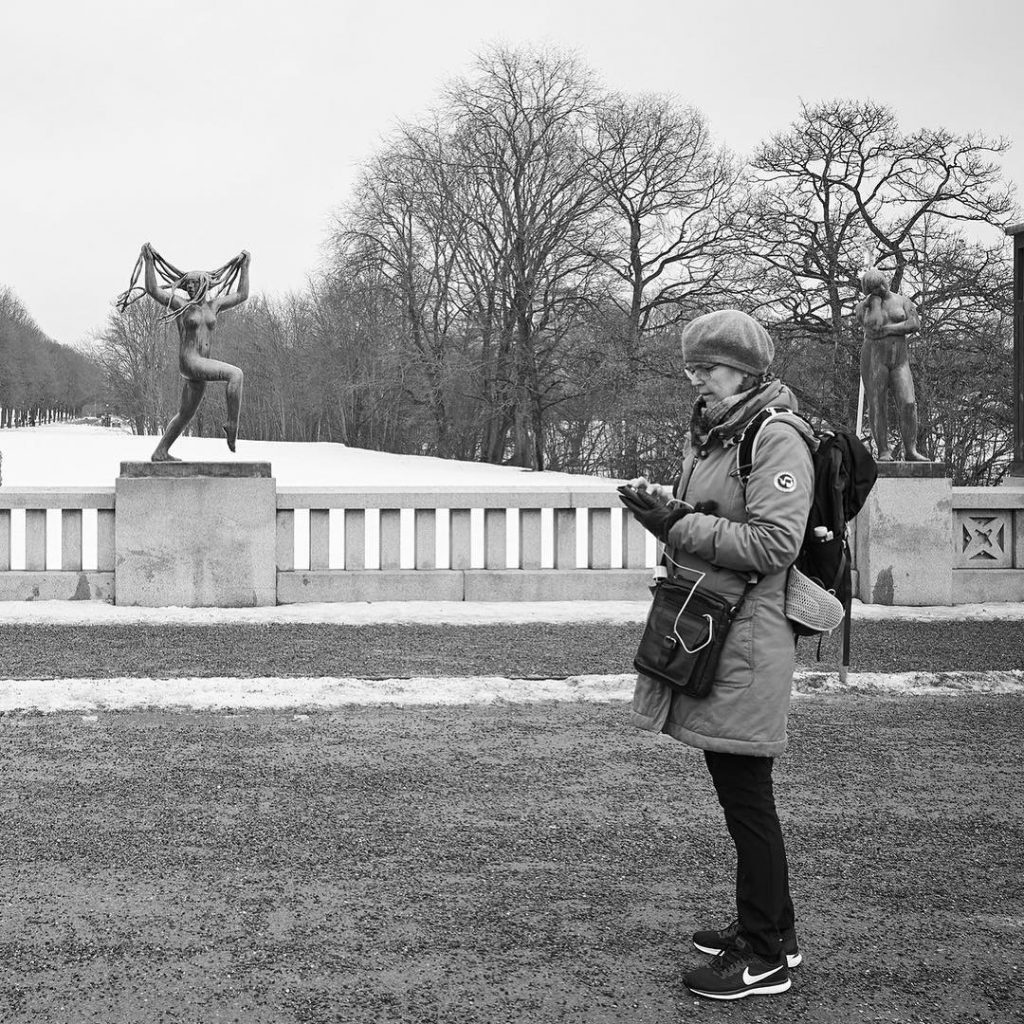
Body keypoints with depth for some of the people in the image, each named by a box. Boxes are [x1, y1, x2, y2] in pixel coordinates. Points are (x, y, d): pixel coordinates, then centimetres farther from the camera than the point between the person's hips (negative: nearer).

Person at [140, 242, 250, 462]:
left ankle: (160, 452, 19)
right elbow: (153, 290, -8)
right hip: (189, 362, -7)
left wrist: (245, 266, 21)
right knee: (235, 374, -25)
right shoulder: (180, 304, 1)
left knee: (185, 414, 12)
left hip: (202, 366, 7)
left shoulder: (213, 305, 15)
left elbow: (241, 295, 21)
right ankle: (232, 423, -21)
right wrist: (148, 262, -13)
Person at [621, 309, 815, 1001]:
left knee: (746, 794, -3)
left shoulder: (777, 440, -13)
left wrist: (680, 524, -19)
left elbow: (774, 544, -22)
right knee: (738, 790, 17)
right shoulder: (713, 437, 17)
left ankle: (766, 958, 8)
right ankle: (771, 927, 30)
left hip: (746, 639, -10)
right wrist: (665, 509, 5)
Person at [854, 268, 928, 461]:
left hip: (899, 359, 2)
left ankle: (910, 451, -6)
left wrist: (889, 329, -10)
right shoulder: (863, 307, 3)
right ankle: (883, 451, 2)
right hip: (874, 358, -1)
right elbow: (874, 326, -15)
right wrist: (875, 300, -5)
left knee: (908, 404, -10)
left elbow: (915, 324, -4)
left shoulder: (903, 301, 9)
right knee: (877, 406, -3)